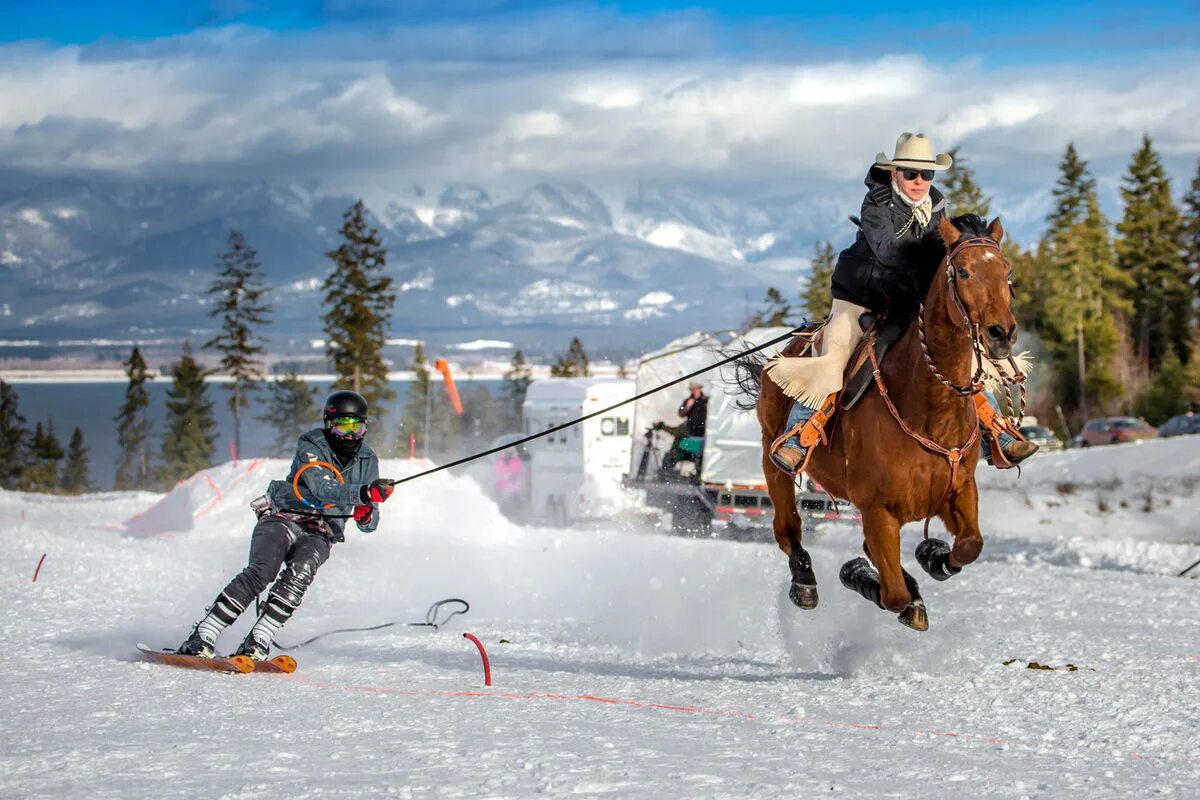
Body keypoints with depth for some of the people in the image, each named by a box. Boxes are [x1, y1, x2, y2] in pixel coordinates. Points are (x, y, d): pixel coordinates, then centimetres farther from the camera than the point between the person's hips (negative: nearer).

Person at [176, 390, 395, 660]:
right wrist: (364, 493, -42)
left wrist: (366, 516, -18)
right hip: (283, 517, -3)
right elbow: (323, 489, -27)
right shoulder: (311, 447, -8)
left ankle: (256, 643, -32)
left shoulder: (367, 461, 6)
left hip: (319, 535, 3)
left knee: (300, 572, -30)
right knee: (261, 571, -28)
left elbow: (370, 524, 7)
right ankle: (201, 638, -27)